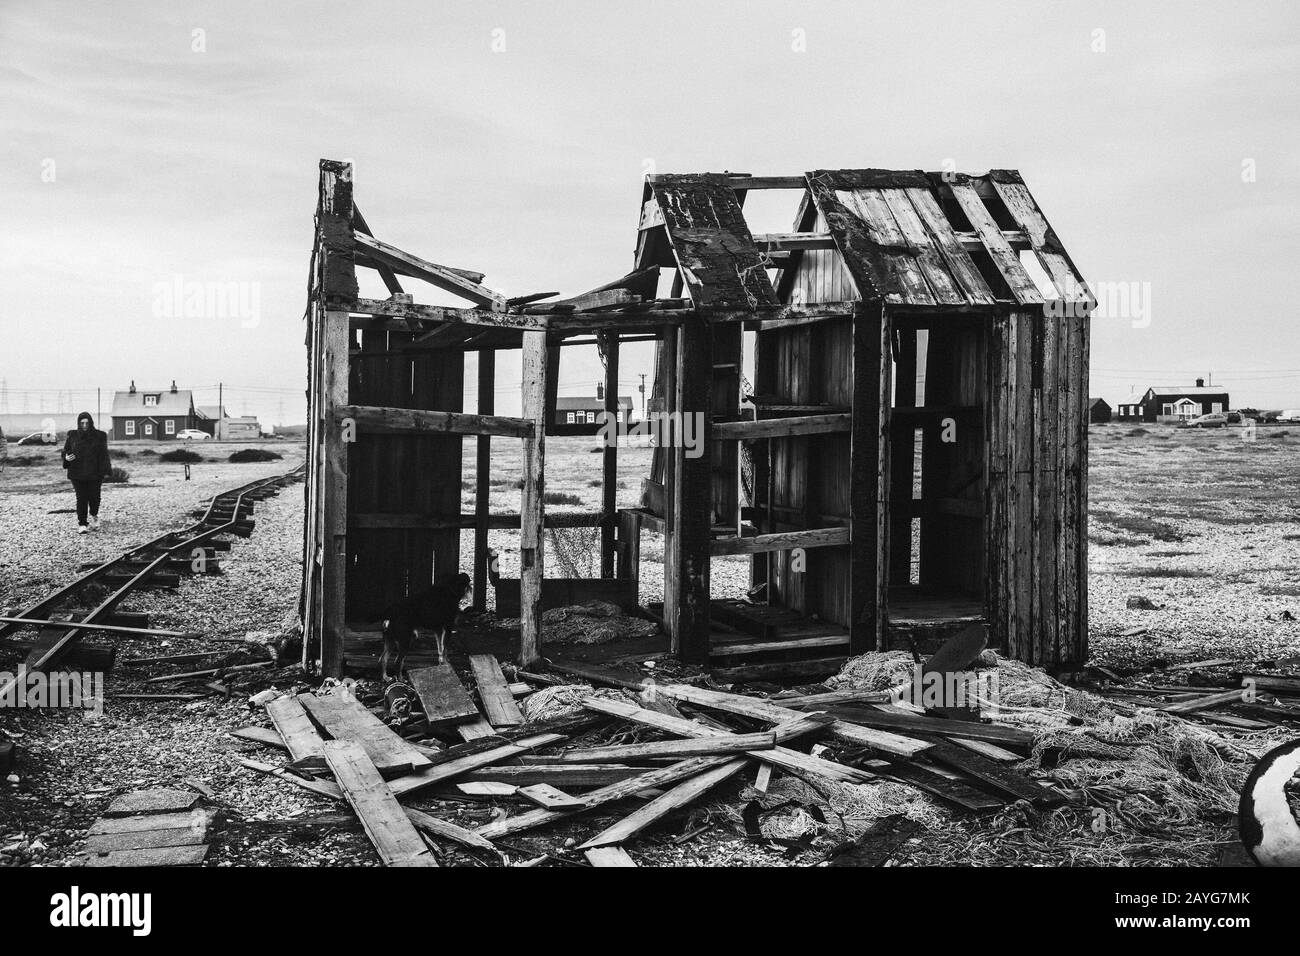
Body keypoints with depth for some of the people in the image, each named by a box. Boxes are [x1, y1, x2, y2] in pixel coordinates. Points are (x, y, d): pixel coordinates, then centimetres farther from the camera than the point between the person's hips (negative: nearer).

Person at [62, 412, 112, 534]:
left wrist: (105, 472, -5)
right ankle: (81, 524, 1)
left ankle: (94, 516, 31)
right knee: (81, 498, -3)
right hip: (78, 474, 1)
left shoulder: (99, 436, 2)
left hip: (94, 473, -1)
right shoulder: (72, 436, 5)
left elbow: (104, 455, 1)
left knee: (94, 497, 1)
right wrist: (66, 457, -9)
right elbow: (65, 451, 15)